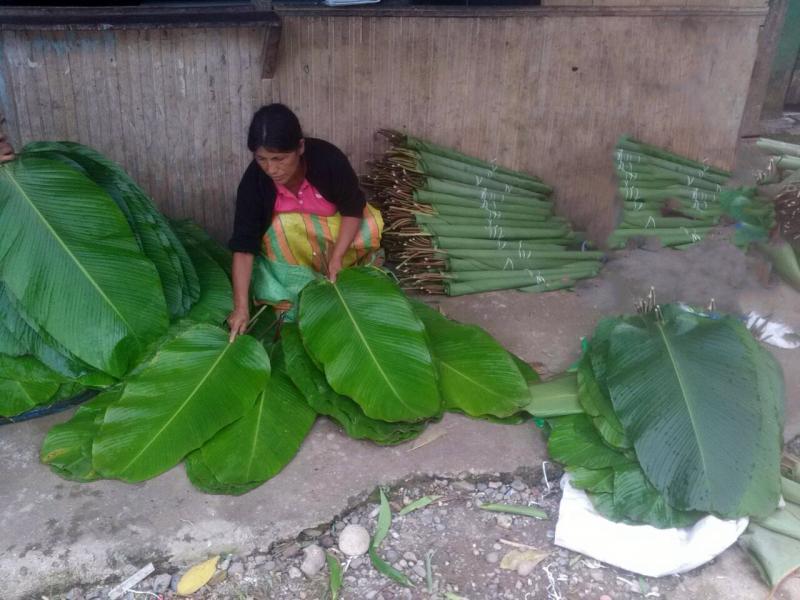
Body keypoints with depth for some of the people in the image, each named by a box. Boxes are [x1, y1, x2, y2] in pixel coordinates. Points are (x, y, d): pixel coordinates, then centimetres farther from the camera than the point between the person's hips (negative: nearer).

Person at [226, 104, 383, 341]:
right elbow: (244, 244, -28)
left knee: (368, 226, -26)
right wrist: (241, 307, -34)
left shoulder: (328, 159, -32)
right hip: (283, 245, 0)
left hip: (335, 230, 0)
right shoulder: (254, 180, -27)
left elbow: (353, 208, -19)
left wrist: (336, 256, -30)